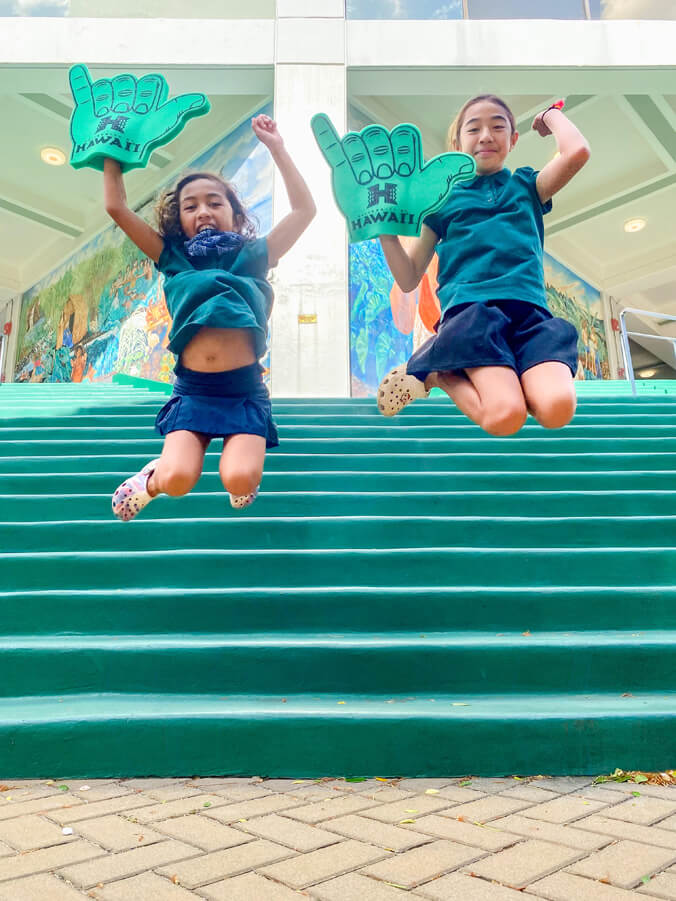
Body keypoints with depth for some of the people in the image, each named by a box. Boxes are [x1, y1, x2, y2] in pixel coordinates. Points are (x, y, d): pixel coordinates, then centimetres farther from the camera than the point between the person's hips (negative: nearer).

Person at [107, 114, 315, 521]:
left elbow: (305, 209, 9)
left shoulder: (254, 256, 11)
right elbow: (117, 207, 10)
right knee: (178, 479, -19)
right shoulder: (174, 259, 13)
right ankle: (155, 477, 18)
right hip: (192, 390, 1)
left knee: (240, 480, -20)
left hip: (245, 390, 0)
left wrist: (277, 147, 10)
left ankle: (240, 461, 18)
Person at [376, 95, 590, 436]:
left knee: (557, 409, -27)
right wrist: (386, 231, 2)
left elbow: (577, 151, 3)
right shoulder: (443, 199, 20)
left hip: (529, 308, 2)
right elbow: (409, 279, 16)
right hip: (469, 307, -2)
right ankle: (440, 374, -1)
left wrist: (551, 114, 21)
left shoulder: (526, 186, 24)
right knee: (505, 416, -28)